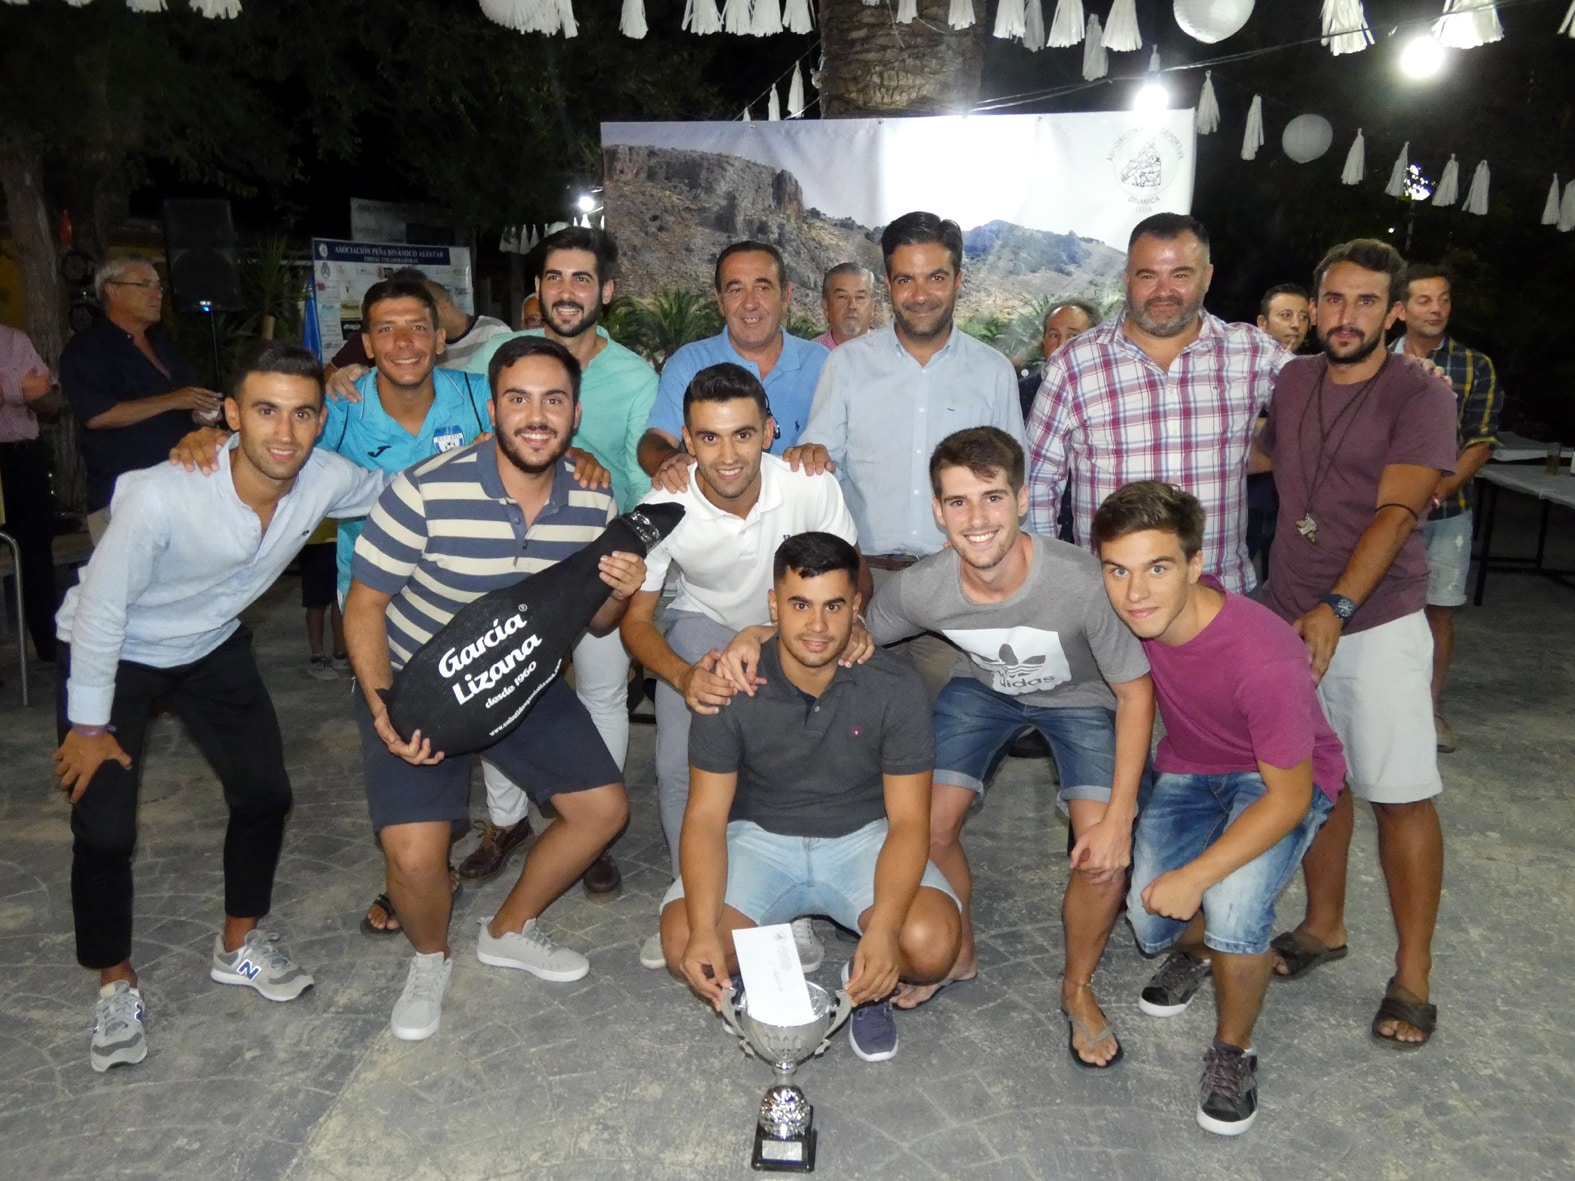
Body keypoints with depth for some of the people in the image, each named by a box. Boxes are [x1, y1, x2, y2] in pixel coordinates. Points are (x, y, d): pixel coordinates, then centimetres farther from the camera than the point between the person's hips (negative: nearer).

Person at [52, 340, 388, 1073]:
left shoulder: (327, 480, -24)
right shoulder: (160, 497, -38)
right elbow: (102, 607, -24)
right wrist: (89, 726, -13)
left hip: (213, 648, 5)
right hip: (113, 654, -4)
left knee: (265, 794, 5)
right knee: (104, 831, -6)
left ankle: (239, 946, 30)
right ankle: (115, 984, 21)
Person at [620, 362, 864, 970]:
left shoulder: (812, 488, -27)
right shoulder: (662, 509, -26)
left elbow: (853, 579, -11)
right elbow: (636, 618, -16)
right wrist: (683, 676, -36)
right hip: (703, 622, 1)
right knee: (678, 768, -16)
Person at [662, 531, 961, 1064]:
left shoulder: (895, 687, -17)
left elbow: (908, 822, -15)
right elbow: (706, 817, -14)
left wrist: (882, 930, -32)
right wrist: (704, 931, -30)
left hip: (863, 838, 0)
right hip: (759, 839, 1)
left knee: (930, 945, -27)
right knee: (683, 943, -24)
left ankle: (869, 984, 9)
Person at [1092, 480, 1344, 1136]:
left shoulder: (1263, 658, -37)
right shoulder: (1135, 612, -23)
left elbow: (1289, 797, -25)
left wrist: (1195, 876, -28)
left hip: (1282, 781, -4)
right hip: (1188, 770, 5)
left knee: (1232, 911, -28)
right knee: (1150, 924, -9)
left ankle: (1233, 1050, 3)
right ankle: (1192, 947, 30)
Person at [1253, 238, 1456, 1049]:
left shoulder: (1419, 395, -8)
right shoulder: (1292, 382, 7)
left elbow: (1396, 513, -20)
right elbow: (1253, 457, 27)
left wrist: (1337, 608, -31)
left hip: (1377, 625, -5)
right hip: (1289, 617, 5)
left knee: (1400, 795, 0)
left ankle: (1411, 977, 13)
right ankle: (1323, 926, 32)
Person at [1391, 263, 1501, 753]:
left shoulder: (1476, 367, 2)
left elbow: (1482, 441, -1)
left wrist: (1441, 487, -17)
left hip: (1447, 510, 0)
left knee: (1440, 610, 6)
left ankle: (1432, 708, 19)